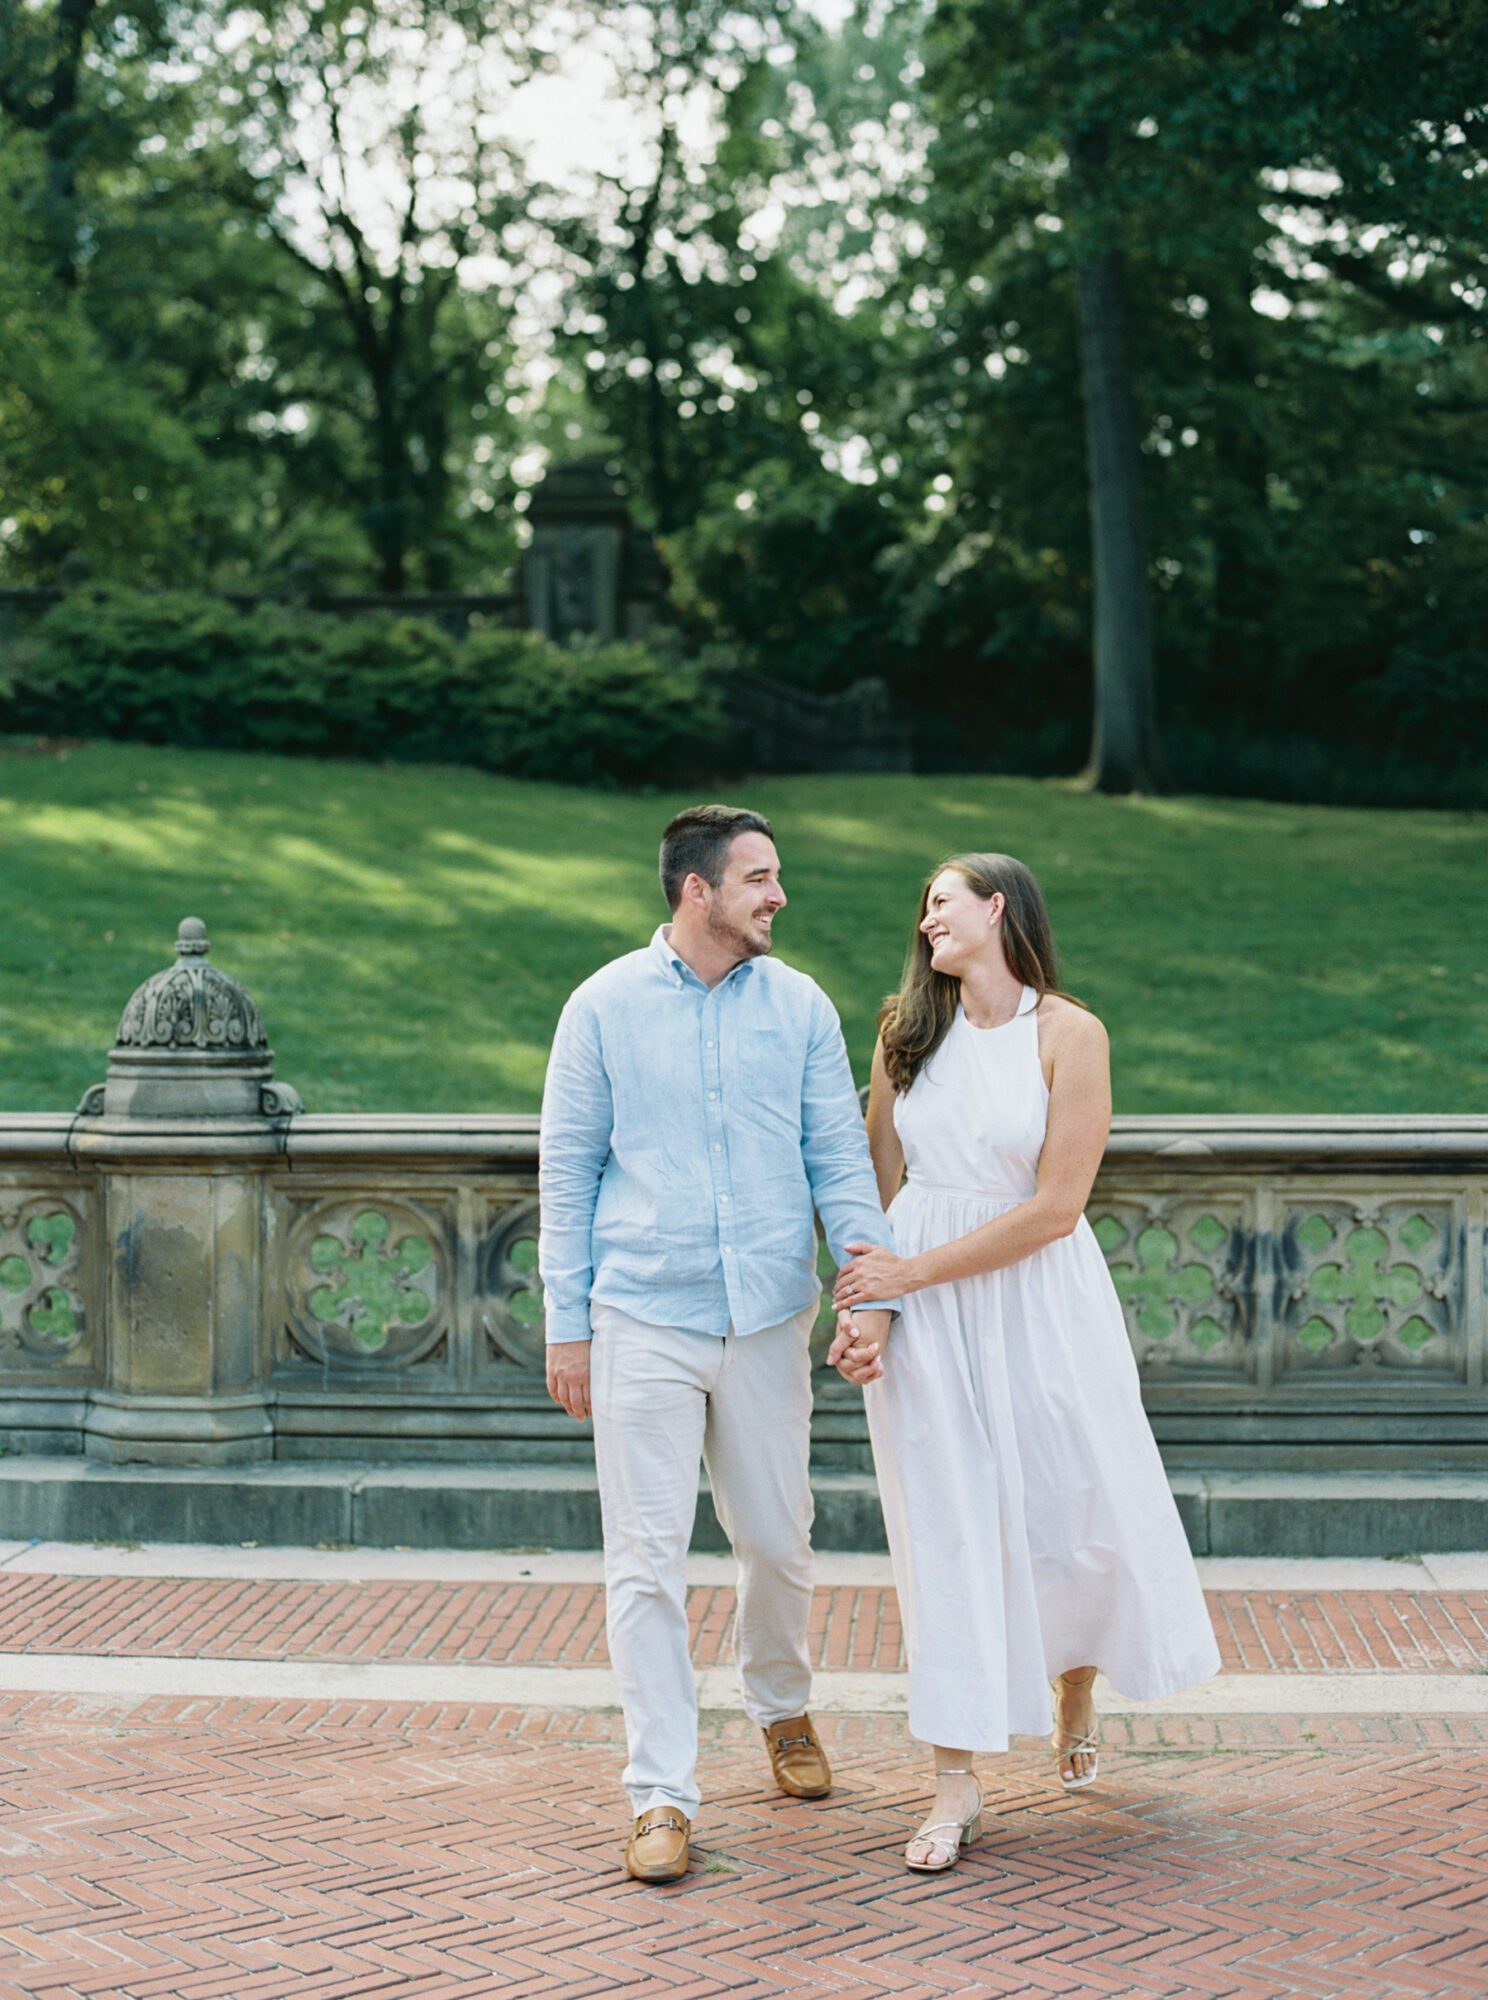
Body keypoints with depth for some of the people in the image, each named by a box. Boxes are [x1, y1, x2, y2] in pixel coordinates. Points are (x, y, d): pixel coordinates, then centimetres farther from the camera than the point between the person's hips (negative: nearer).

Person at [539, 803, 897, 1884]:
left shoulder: (801, 1007, 5)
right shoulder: (605, 1006, 1)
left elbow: (841, 1158, 4)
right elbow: (569, 1172, 4)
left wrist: (874, 1288, -10)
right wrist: (567, 1326, 0)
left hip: (768, 1319, 2)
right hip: (644, 1319, -2)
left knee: (779, 1542, 11)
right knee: (649, 1561, -3)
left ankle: (783, 1707, 40)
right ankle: (663, 1796, 4)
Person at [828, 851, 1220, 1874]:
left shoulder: (1070, 1034, -9)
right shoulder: (907, 1032, 4)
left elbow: (1055, 1206, -14)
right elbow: (878, 1185, 8)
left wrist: (918, 1270, -14)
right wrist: (859, 1309, -3)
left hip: (1037, 1298, -2)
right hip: (918, 1310, 3)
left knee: (1076, 1505, 6)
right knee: (945, 1525, 0)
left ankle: (1077, 1683, 39)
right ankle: (958, 1781, 5)